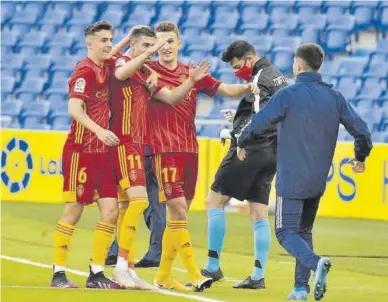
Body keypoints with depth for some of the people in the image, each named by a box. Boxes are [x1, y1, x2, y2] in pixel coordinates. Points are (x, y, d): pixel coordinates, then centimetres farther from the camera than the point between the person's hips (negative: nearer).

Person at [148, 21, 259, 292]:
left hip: (190, 150, 6)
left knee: (177, 215, 10)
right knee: (178, 212, -13)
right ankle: (194, 275, -14)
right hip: (165, 150, -6)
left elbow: (225, 89, 11)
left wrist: (247, 88, -6)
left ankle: (164, 275, 19)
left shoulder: (191, 74, 13)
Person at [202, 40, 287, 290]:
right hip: (271, 152, 10)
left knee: (215, 201, -2)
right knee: (259, 214, 8)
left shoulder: (260, 78, -13)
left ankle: (213, 268, -3)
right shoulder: (277, 76, 17)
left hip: (252, 148, -10)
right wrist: (240, 118, 15)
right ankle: (258, 276, 4)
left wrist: (236, 134, -16)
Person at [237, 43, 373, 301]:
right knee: (304, 231, 18)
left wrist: (242, 144, 8)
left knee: (286, 233, -2)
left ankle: (316, 262, -28)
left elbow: (259, 123, -12)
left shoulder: (288, 95, -11)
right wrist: (360, 158, 21)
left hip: (291, 180, -5)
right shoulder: (335, 97, 3)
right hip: (318, 181, 5)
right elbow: (361, 131, 2)